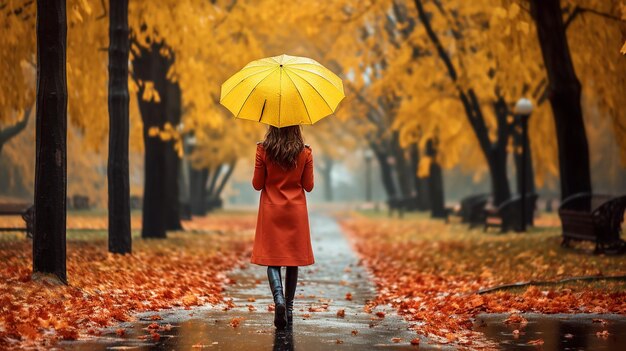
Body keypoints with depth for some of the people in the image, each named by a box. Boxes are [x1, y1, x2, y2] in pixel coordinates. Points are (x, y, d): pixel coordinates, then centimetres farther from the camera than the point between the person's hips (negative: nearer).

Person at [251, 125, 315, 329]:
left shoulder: (263, 151, -7)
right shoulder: (305, 153, -4)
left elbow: (257, 184, -2)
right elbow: (308, 186, 2)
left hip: (271, 211, -1)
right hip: (296, 211, 1)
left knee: (272, 259, 2)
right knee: (293, 259, 9)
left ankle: (279, 298, -22)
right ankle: (289, 310, 11)